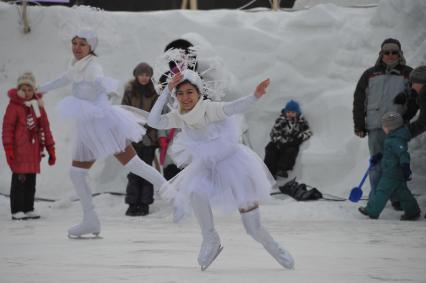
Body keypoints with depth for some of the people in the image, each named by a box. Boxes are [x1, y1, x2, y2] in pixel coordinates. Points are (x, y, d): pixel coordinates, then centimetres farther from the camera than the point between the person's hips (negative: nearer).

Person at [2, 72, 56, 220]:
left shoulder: (38, 106, 11)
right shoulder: (14, 106, -6)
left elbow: (45, 128, 15)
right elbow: (7, 128, -9)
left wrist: (51, 149, 13)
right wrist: (8, 148, -17)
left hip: (34, 150, 6)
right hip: (19, 151, -6)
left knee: (31, 181, 8)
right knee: (20, 179, -7)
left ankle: (28, 209, 15)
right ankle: (17, 211, -4)